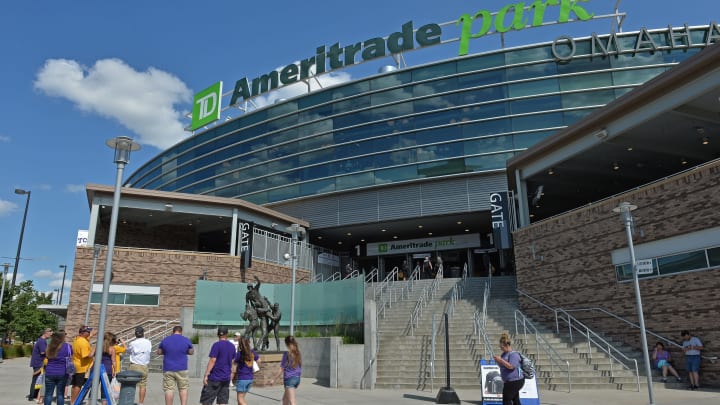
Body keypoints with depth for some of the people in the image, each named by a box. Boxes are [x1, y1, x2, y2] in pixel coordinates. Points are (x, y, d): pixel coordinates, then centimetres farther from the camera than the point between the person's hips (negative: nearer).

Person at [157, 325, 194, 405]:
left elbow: (159, 352, 12)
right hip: (181, 369, 0)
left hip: (168, 369, 0)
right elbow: (191, 352, 10)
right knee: (183, 389, 10)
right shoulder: (186, 340, -3)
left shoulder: (165, 340, -1)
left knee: (169, 390, 5)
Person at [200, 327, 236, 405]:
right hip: (226, 378, 5)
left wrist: (206, 375, -13)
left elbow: (212, 361, -15)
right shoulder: (232, 346, 7)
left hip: (215, 377, -5)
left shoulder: (217, 345, -11)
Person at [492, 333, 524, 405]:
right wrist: (497, 361, 1)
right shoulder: (504, 354, 13)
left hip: (515, 381, -10)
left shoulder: (513, 354, -15)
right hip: (508, 381, 10)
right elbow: (502, 365, 21)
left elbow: (511, 366, -25)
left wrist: (501, 360, -22)